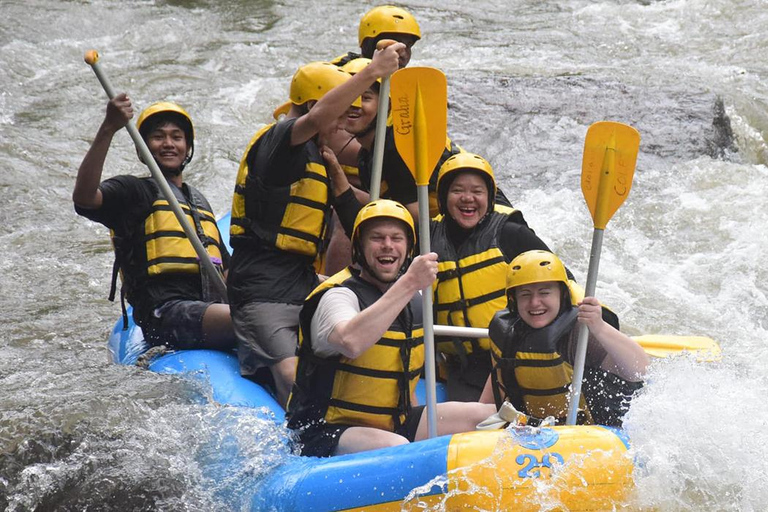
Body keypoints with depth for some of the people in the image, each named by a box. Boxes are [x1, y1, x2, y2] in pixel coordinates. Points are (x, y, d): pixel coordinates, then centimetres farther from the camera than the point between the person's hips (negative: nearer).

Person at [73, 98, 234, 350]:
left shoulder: (199, 201, 32)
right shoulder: (133, 190, 11)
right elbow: (84, 197, -13)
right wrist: (108, 129, -21)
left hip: (211, 307, 7)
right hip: (164, 314, -7)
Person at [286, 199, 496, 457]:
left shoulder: (414, 300, 10)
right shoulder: (338, 295, -15)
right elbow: (351, 342, -41)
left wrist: (423, 426, 12)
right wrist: (408, 284, -37)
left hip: (396, 425, 8)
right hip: (327, 433, -8)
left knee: (492, 417, -4)